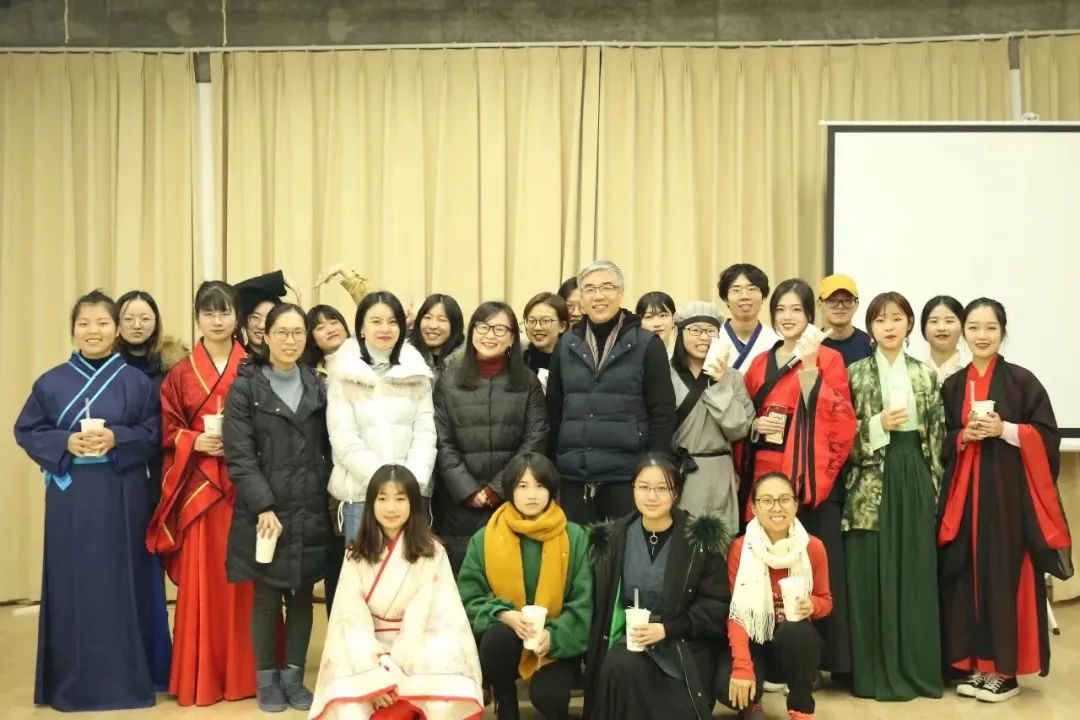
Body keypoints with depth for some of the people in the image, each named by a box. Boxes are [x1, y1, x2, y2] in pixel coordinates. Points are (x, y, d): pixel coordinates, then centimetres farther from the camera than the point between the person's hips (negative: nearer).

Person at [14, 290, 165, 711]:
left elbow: (153, 434, 2)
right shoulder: (51, 382, 5)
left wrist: (117, 439, -15)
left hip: (122, 495, -1)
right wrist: (65, 443, -11)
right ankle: (73, 681, 15)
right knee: (73, 584, 4)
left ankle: (127, 678, 14)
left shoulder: (136, 382, 3)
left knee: (121, 582, 3)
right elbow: (26, 431, 6)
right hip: (70, 494, 1)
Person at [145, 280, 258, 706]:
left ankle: (247, 671, 15)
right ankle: (203, 675, 11)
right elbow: (168, 431, 7)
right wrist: (196, 442, -11)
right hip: (198, 486, 1)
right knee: (204, 579, 1)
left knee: (245, 577, 3)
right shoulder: (181, 374, 8)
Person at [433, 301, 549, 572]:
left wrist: (497, 489, -9)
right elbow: (442, 443, 1)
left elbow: (535, 440, -1)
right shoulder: (449, 380, 7)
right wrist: (468, 491, -9)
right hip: (459, 505, 0)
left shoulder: (528, 383, 7)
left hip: (512, 502, 0)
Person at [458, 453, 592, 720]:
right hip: (504, 637, 1)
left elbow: (583, 603, -4)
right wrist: (504, 615, -20)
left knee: (548, 696, -27)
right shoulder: (485, 538, -1)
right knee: (500, 636, -33)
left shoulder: (574, 537, -3)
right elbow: (469, 599, 0)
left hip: (557, 643, -1)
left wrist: (554, 635, -21)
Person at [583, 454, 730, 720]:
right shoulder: (612, 539, 5)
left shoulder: (703, 539, -4)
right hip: (631, 638, 2)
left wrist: (666, 628, -16)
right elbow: (601, 604, 6)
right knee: (622, 667, -30)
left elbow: (717, 605, -5)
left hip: (686, 643, -2)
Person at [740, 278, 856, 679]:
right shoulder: (760, 364, 16)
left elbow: (837, 418, -10)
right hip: (767, 475, 4)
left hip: (812, 477, -3)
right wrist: (755, 426, -2)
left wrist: (808, 364, -16)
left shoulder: (829, 359, 4)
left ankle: (820, 658, 3)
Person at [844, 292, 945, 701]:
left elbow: (937, 434, 8)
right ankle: (875, 672, 7)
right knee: (871, 573, -1)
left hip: (914, 478, 2)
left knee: (915, 570, 4)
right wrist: (878, 424, -12)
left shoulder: (926, 376, 8)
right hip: (871, 479, -2)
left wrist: (935, 482, 3)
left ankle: (916, 668, 14)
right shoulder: (855, 373, 2)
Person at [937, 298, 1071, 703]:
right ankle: (976, 664, 13)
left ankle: (1006, 669, 6)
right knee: (969, 575, 3)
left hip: (1009, 491, -3)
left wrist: (1003, 430, -15)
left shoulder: (1022, 381, -1)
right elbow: (940, 442, 12)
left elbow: (1047, 435, -3)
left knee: (1006, 573, -4)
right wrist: (963, 436, -7)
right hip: (964, 492, 4)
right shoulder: (952, 386, 10)